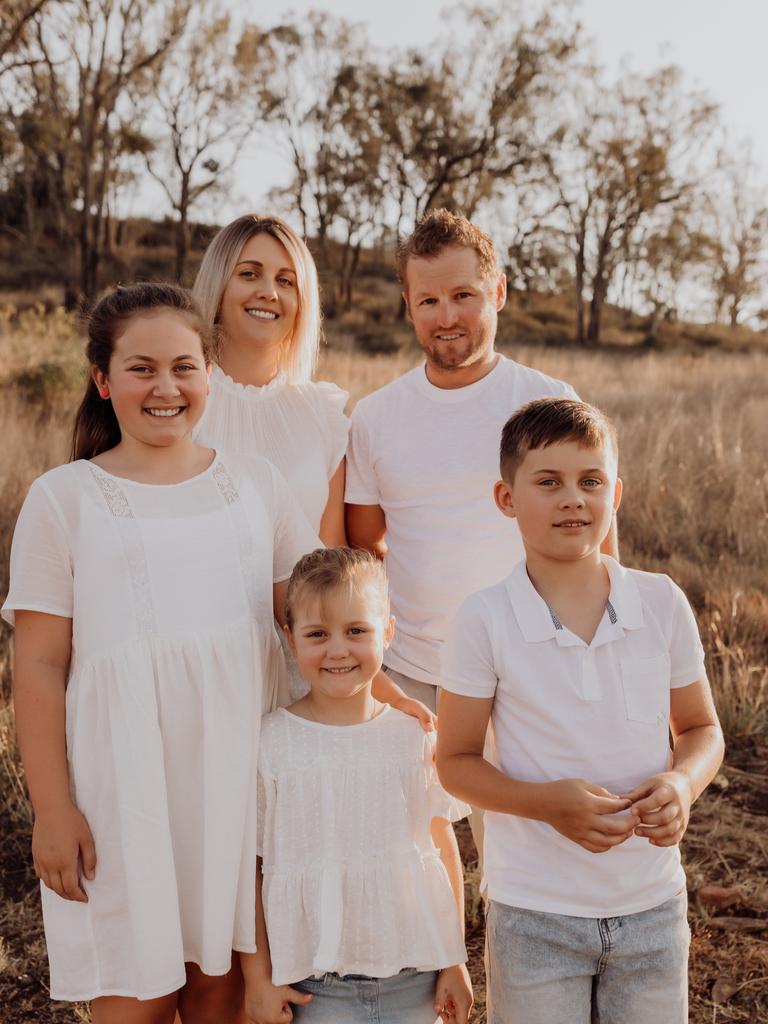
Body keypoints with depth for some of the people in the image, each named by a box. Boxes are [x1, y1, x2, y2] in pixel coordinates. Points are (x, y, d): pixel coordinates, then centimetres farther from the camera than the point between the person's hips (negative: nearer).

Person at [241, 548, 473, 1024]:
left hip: (414, 976, 2)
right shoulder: (270, 743, -7)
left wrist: (454, 963, 7)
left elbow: (444, 846, 5)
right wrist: (257, 977, 1)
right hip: (314, 983, -1)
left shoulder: (416, 735, -2)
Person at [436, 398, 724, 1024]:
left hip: (652, 905, 3)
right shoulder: (485, 621, -13)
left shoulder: (661, 604, -5)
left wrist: (682, 783, -15)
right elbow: (456, 760, -6)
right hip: (534, 916, -2)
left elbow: (702, 728, 7)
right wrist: (548, 802, -22)